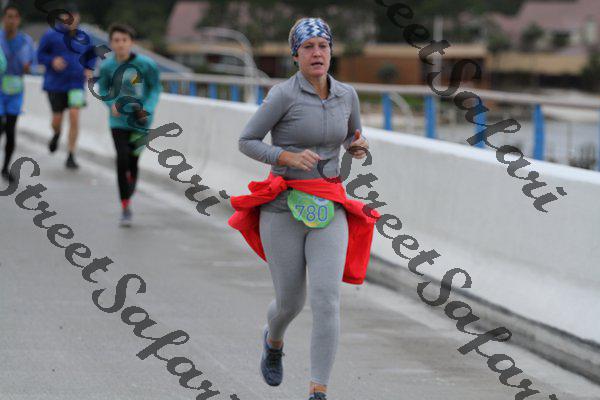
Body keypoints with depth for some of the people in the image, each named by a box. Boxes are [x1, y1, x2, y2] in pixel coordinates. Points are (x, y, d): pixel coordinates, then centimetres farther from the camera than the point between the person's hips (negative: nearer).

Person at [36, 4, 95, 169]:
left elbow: (91, 55, 19)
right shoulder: (51, 35, -6)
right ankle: (56, 135, 43)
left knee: (74, 117, -12)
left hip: (76, 83, 1)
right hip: (55, 84, -1)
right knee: (57, 120, 5)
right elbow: (40, 55, 1)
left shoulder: (83, 37, 3)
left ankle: (71, 156, -4)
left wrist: (89, 69, 1)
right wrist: (52, 61, -17)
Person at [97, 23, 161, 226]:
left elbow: (156, 87, 0)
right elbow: (103, 89, 7)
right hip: (119, 120, 0)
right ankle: (125, 207, -4)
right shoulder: (106, 66, -9)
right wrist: (112, 104, -12)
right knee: (122, 160, -13)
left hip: (140, 120, 0)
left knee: (133, 162, 10)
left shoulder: (146, 64, -12)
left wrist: (147, 108, -14)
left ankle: (128, 197, 34)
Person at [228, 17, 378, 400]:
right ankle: (274, 340, 48)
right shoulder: (283, 94, -11)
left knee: (326, 300, -15)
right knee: (291, 303, 10)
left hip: (328, 209, 2)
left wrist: (360, 147, -5)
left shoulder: (347, 94, 3)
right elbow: (247, 141, -7)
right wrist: (288, 157, -23)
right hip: (283, 207, -2)